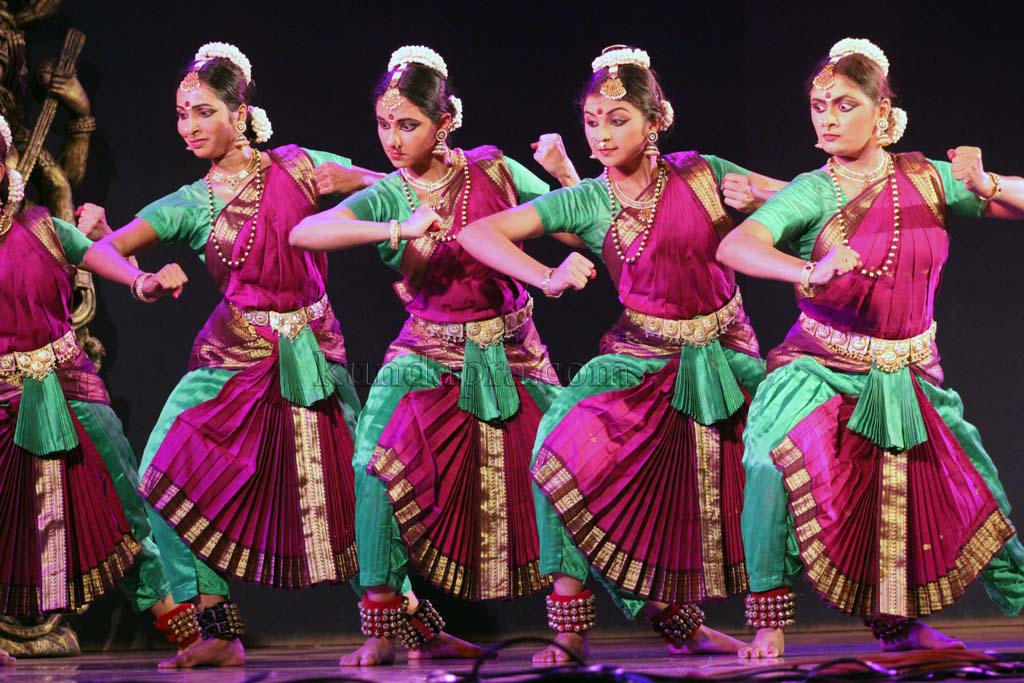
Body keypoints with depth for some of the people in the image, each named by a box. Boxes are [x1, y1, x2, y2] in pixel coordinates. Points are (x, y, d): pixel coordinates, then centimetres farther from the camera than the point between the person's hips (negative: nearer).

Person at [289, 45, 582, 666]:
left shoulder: (493, 171, -2)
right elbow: (303, 233, -24)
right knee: (379, 462, -21)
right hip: (430, 357, -1)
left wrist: (565, 171, -12)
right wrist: (400, 231, -32)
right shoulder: (389, 197, -6)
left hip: (511, 353, 1)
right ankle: (386, 625, -13)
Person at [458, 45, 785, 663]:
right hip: (643, 359, -1)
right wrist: (548, 278, -20)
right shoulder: (585, 202, -5)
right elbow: (478, 234, -8)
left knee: (709, 493, 3)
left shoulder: (701, 173, -3)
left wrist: (757, 196, -16)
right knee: (567, 446, -22)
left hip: (725, 357, 1)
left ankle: (678, 616, 31)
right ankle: (571, 627, -14)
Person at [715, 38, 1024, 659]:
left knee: (961, 493, 5)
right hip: (823, 369, -4)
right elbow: (734, 247, -26)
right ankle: (770, 622, -19)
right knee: (779, 451, -29)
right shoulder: (811, 193, -10)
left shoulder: (926, 180, 0)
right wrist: (810, 273, -42)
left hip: (912, 377, 4)